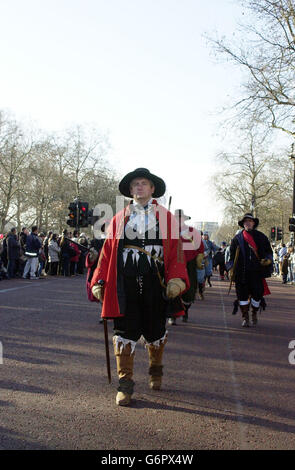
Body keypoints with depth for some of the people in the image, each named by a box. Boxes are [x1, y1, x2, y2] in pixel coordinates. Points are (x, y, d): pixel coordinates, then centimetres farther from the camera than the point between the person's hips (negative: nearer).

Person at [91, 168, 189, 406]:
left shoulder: (166, 217, 7)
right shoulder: (119, 218, 11)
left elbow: (176, 250, 0)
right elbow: (108, 250, 8)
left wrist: (176, 279, -12)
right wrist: (99, 282, 1)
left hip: (155, 283, 0)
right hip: (125, 283, 1)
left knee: (155, 330, 10)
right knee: (125, 331, -1)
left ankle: (156, 370, 36)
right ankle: (125, 384, 8)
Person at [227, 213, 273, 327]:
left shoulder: (261, 237, 9)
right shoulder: (237, 238, 9)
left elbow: (268, 251, 14)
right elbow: (232, 255, 12)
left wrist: (268, 259, -7)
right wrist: (231, 269, 4)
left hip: (257, 272, 0)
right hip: (241, 272, 0)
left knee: (257, 294, 0)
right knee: (242, 295, -1)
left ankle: (254, 314, 26)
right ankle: (245, 318, 9)